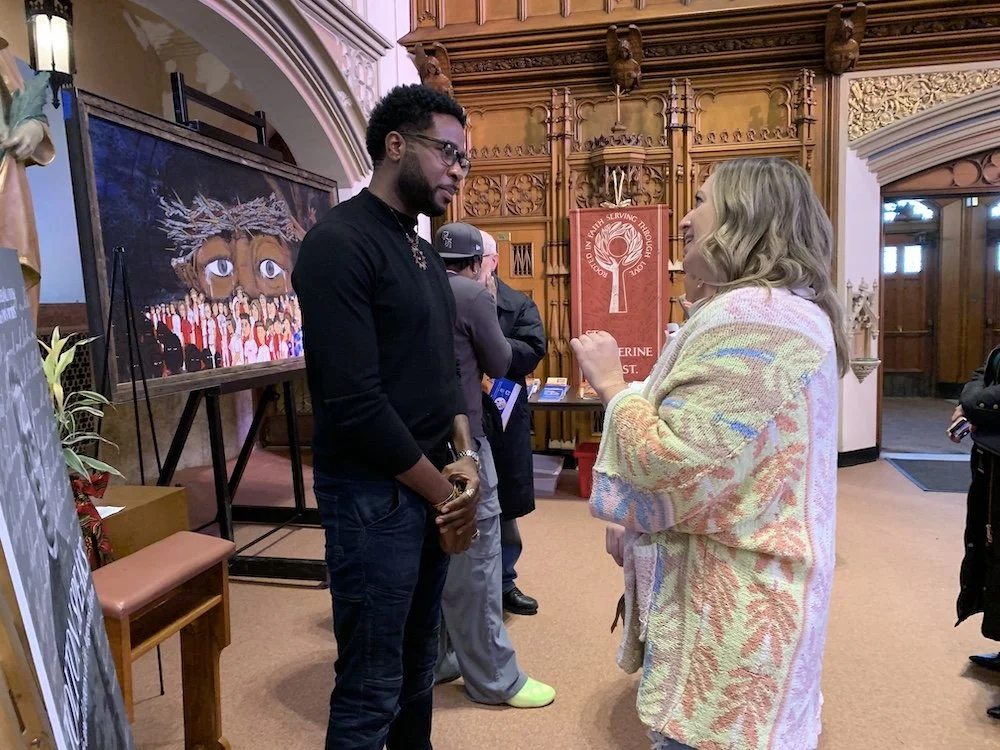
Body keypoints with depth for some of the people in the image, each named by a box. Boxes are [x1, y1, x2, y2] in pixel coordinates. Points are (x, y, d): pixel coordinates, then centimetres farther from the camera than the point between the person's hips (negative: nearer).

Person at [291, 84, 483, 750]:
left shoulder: (424, 251, 12)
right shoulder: (340, 244, -16)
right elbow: (355, 404, -23)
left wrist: (465, 458, -4)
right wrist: (444, 491, -13)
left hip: (431, 486, 8)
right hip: (374, 493, -8)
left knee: (418, 662, 22)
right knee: (371, 688, 6)